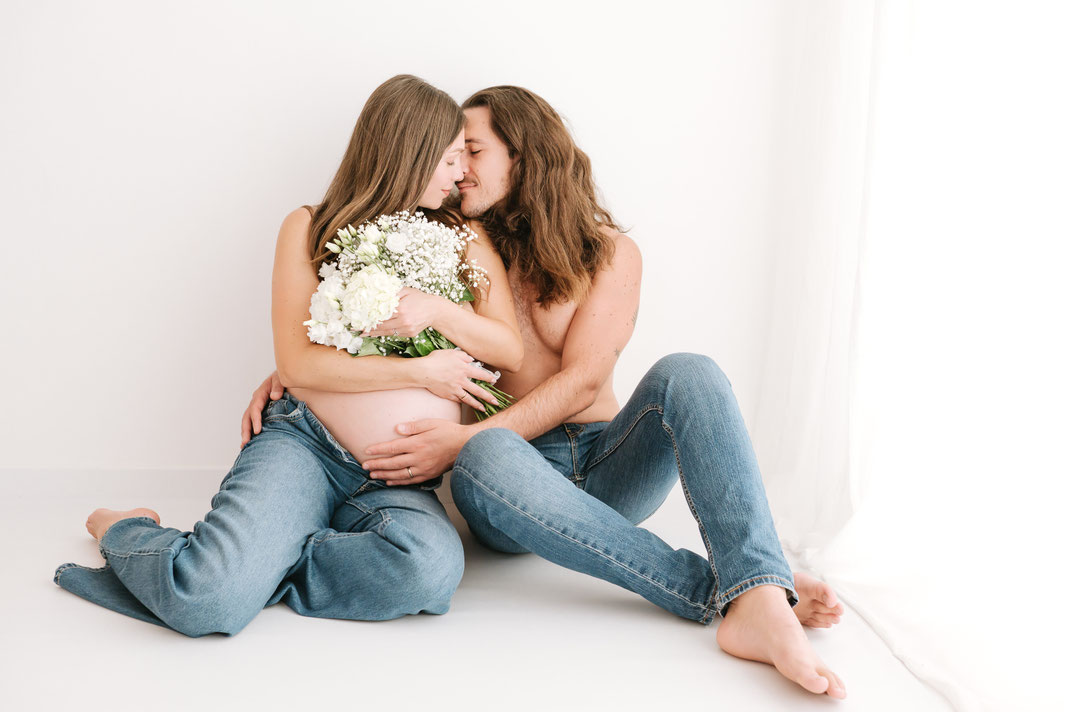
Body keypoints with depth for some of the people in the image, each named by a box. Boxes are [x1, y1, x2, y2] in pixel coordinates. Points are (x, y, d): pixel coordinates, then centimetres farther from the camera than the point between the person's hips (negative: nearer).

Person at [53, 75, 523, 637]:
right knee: (207, 602, -28)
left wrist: (436, 310, -11)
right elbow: (299, 363, -3)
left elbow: (511, 349, 7)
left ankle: (249, 567, -16)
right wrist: (422, 371, -8)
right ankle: (127, 532, 8)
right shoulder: (311, 229, 7)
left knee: (432, 568, -36)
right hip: (305, 446, -2)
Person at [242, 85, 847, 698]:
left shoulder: (609, 252, 6)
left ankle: (762, 603, -46)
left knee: (687, 374, -29)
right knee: (485, 461, -37)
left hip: (606, 465, 0)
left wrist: (466, 439, -18)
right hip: (512, 465, 0)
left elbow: (580, 382, -6)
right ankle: (719, 590, -37)